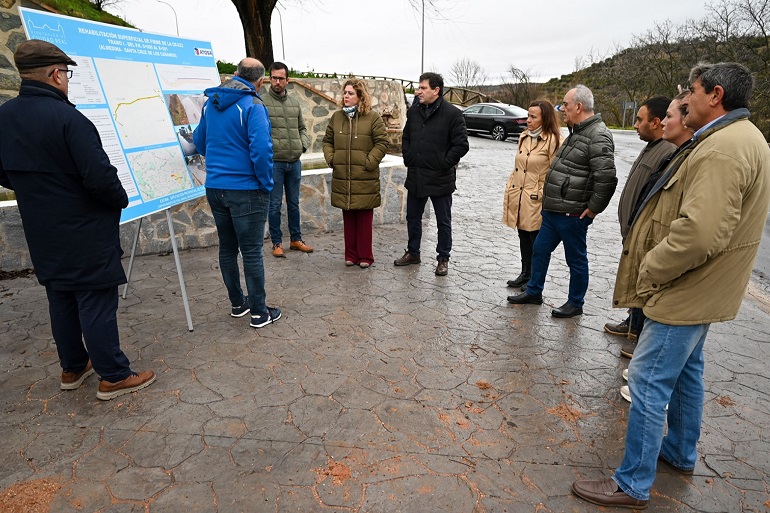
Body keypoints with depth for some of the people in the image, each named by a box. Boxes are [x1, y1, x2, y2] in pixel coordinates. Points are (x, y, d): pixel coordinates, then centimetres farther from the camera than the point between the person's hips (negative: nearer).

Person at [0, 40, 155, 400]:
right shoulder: (68, 118, -20)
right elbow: (100, 176, -24)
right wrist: (121, 201, -6)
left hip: (43, 235, 8)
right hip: (85, 234, -7)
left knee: (61, 301, 18)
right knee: (96, 303, 1)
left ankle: (73, 368, 33)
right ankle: (113, 377, 12)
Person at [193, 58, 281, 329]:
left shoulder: (210, 103, 9)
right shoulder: (252, 105, -13)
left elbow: (199, 140, 18)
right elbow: (261, 149, -22)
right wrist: (266, 184, -10)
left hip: (214, 187, 7)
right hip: (246, 189, -7)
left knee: (227, 248, 16)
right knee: (252, 252, 1)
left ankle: (237, 303, 29)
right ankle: (259, 312, 10)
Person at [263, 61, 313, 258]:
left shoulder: (295, 103, 11)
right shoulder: (262, 102, -7)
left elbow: (302, 127, 20)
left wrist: (303, 144, 4)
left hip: (294, 162, 5)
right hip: (274, 162, -5)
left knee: (294, 203, 14)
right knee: (274, 205, 3)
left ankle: (296, 239, 27)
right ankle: (277, 243, 16)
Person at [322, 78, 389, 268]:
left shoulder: (373, 117, -3)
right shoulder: (337, 117, 11)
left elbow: (381, 142, -6)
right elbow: (327, 141, 18)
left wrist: (369, 163, -13)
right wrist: (330, 159, 3)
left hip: (365, 179, -4)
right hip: (342, 177, 4)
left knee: (364, 219, 4)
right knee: (348, 218, 11)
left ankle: (365, 256, 15)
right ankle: (351, 255, 22)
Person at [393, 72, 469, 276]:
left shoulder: (452, 114, -11)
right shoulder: (414, 111, 8)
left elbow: (461, 145, -12)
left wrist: (444, 164, -14)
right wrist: (408, 158, 8)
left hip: (440, 179, -6)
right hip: (415, 177, 6)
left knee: (443, 222, 7)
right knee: (413, 217, 17)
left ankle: (443, 259, 22)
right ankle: (413, 252, 34)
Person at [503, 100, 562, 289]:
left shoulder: (553, 141, -11)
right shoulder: (524, 137, 11)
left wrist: (545, 196, -13)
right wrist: (509, 189, 14)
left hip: (536, 200, -7)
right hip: (518, 197, 7)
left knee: (536, 241, 5)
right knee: (523, 238, 17)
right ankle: (525, 274, 31)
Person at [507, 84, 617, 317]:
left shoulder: (598, 136, -18)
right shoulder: (577, 132, 14)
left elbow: (607, 178, -26)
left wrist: (593, 209, -18)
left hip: (572, 215, -10)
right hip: (553, 209, 10)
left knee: (576, 259, 6)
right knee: (540, 250, 17)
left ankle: (575, 304, 23)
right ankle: (534, 292, 33)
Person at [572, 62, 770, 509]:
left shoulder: (722, 148, -22)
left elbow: (700, 233, -32)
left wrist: (649, 270, -18)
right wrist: (656, 269, 11)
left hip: (688, 292, -11)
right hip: (704, 289, 11)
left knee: (649, 382, -3)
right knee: (687, 371, 23)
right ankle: (681, 454, 43)